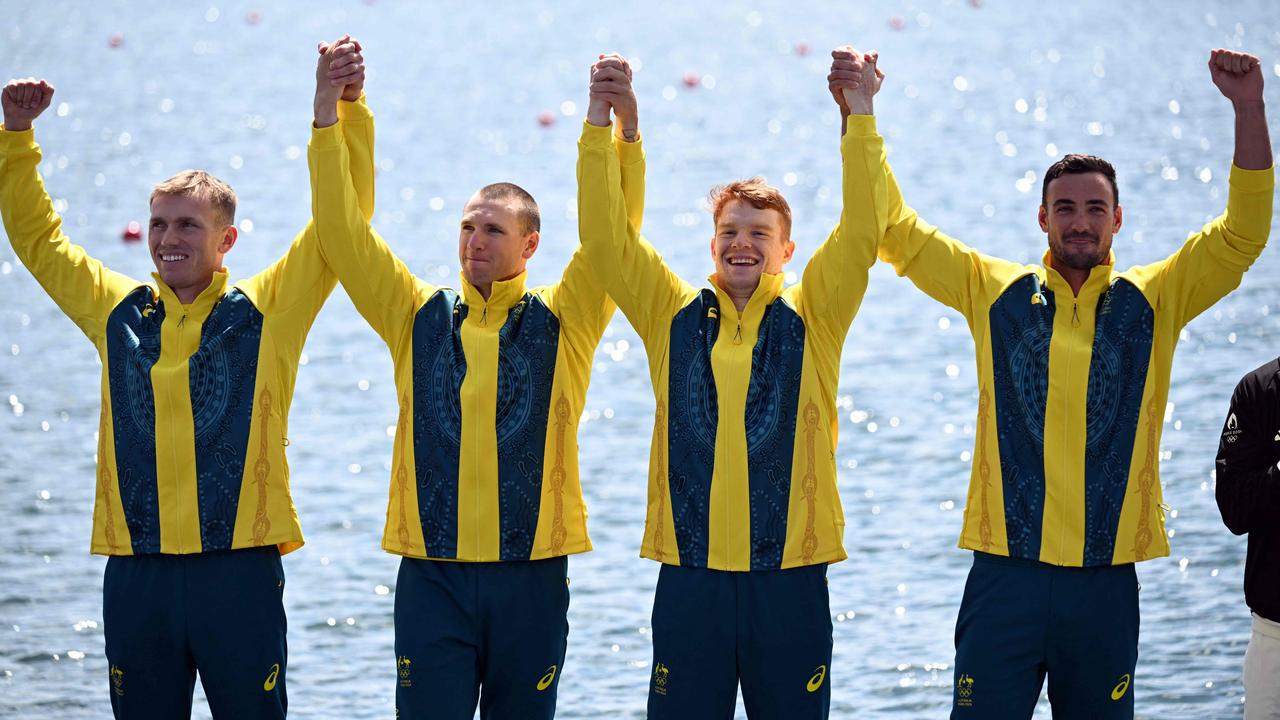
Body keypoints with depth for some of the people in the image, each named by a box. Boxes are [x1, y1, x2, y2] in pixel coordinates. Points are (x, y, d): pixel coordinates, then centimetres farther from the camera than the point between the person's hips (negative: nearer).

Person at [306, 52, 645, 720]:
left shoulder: (561, 323, 3)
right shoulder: (419, 318, 7)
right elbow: (345, 232, 3)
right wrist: (327, 121, -6)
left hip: (530, 576, 0)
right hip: (433, 576, 0)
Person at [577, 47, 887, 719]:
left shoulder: (811, 318, 5)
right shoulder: (675, 316, 7)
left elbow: (861, 232, -6)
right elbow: (605, 236, 0)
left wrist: (860, 120, -13)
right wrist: (604, 124, -9)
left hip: (790, 579, -1)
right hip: (690, 580, 1)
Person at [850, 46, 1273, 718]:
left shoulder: (1153, 301, 6)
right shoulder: (995, 291, 5)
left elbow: (1242, 234, -1)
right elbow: (895, 230, 5)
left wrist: (1249, 109, -11)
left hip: (1106, 582, 1)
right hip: (1007, 579, -1)